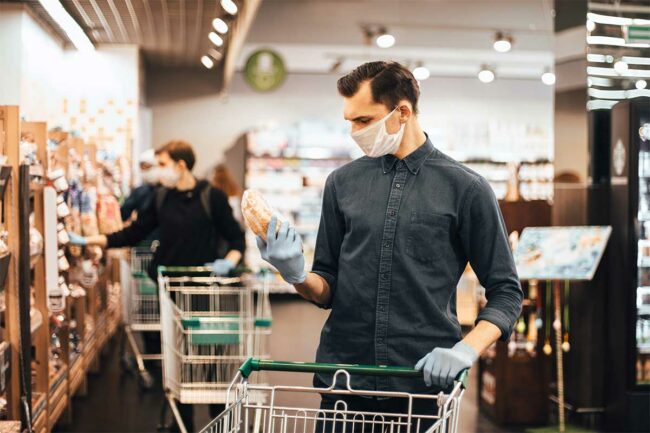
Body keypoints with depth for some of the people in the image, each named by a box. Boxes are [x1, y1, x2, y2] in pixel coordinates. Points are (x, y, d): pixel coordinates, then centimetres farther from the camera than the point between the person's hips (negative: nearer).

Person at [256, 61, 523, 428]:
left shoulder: (465, 188, -3)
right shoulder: (343, 182, 7)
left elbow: (505, 292, 0)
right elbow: (329, 290, 11)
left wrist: (465, 351, -15)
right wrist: (297, 275, -10)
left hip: (424, 385, -2)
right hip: (343, 382, 3)